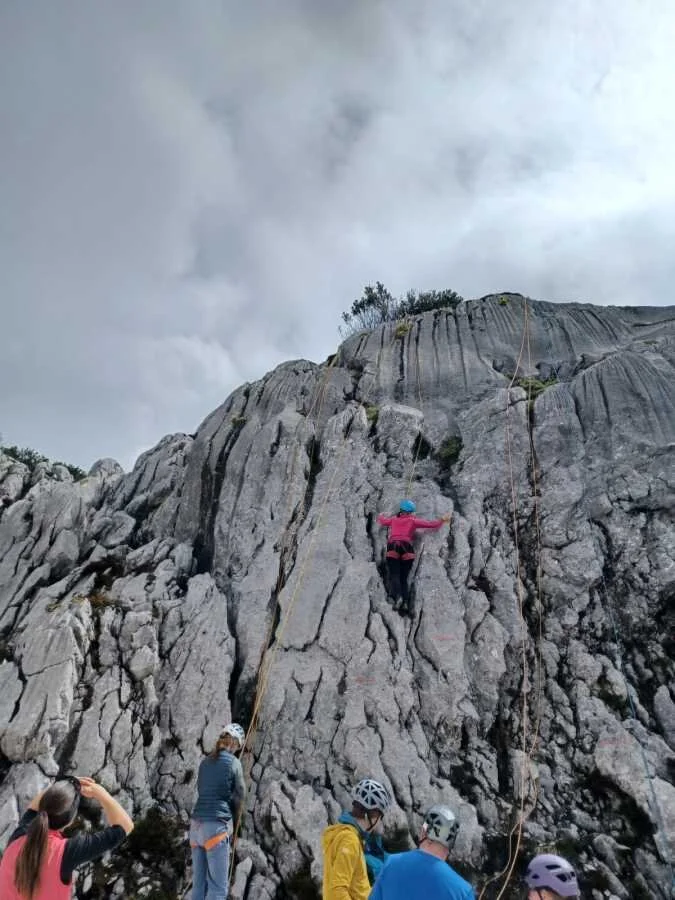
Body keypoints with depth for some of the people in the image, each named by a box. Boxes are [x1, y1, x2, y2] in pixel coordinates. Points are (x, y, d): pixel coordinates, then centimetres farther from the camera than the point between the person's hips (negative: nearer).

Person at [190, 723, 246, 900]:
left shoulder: (205, 762, 12)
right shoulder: (233, 762, -5)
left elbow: (201, 791, 15)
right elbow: (239, 797, 1)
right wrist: (233, 823, 18)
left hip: (196, 824, 7)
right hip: (217, 824, -7)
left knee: (198, 884, 14)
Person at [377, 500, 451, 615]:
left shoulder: (393, 519, 25)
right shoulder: (413, 521, 18)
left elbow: (382, 520, 42)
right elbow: (431, 524, 17)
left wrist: (381, 515, 66)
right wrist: (442, 520, 34)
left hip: (392, 547, 1)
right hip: (406, 547, -1)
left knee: (394, 575, -11)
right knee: (403, 578, 4)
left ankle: (396, 598, -36)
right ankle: (406, 602, -15)